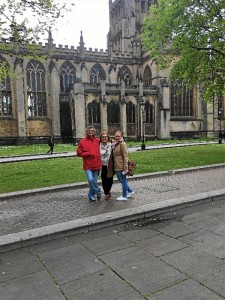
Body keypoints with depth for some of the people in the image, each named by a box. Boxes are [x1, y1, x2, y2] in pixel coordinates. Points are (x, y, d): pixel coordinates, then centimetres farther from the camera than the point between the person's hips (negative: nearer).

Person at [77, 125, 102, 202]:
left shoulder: (97, 140, 7)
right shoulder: (82, 141, -2)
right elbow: (79, 153, -3)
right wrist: (89, 154, -11)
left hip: (96, 165, 3)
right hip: (88, 165, -3)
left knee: (94, 180, 9)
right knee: (90, 179, -16)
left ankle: (91, 195, 25)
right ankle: (97, 191, 10)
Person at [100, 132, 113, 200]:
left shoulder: (111, 145, -5)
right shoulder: (99, 146, -2)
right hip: (102, 166, 0)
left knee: (110, 179, 7)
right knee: (104, 180, 3)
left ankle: (108, 190, 35)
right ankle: (106, 193, 19)